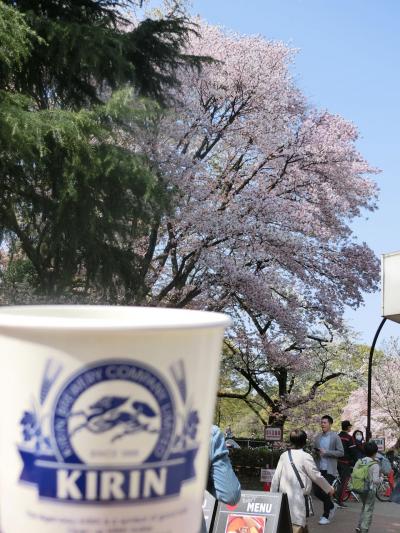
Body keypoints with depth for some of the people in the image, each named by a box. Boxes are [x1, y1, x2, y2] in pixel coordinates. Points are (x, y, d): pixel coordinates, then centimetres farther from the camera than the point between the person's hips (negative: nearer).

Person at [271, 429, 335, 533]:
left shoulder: (284, 455, 6)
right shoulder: (305, 457, -9)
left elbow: (276, 477, 6)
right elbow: (317, 476, -1)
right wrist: (329, 488, 13)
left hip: (284, 496, 6)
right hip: (297, 497, -6)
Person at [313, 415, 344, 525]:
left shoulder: (335, 437, -6)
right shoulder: (318, 437, 10)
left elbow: (341, 453, -9)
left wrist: (326, 452, -17)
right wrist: (316, 451, -5)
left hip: (329, 469, -5)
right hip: (319, 468, 5)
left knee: (325, 492, -4)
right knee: (317, 491, 5)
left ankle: (326, 516, 12)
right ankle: (331, 506, 30)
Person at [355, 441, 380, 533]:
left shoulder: (360, 462, -1)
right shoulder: (375, 465, -17)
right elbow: (375, 480, -22)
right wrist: (380, 479, -2)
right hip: (370, 490, -6)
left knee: (364, 507, 24)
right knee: (368, 510, 6)